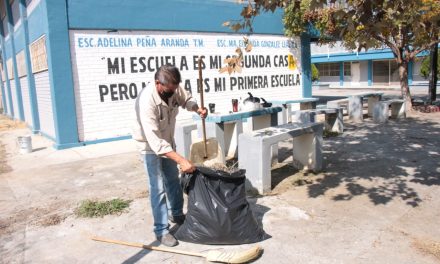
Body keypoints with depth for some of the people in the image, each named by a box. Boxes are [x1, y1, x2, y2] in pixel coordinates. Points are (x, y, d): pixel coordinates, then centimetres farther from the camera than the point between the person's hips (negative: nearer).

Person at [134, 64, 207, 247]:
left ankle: (177, 214, 39)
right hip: (151, 146, -7)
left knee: (173, 181, 19)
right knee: (158, 187, -7)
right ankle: (161, 230, 7)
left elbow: (186, 99, 4)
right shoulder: (147, 101, -38)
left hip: (168, 141, 7)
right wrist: (181, 160, -46)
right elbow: (155, 141, -42)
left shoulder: (174, 88, -19)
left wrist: (197, 109, -19)